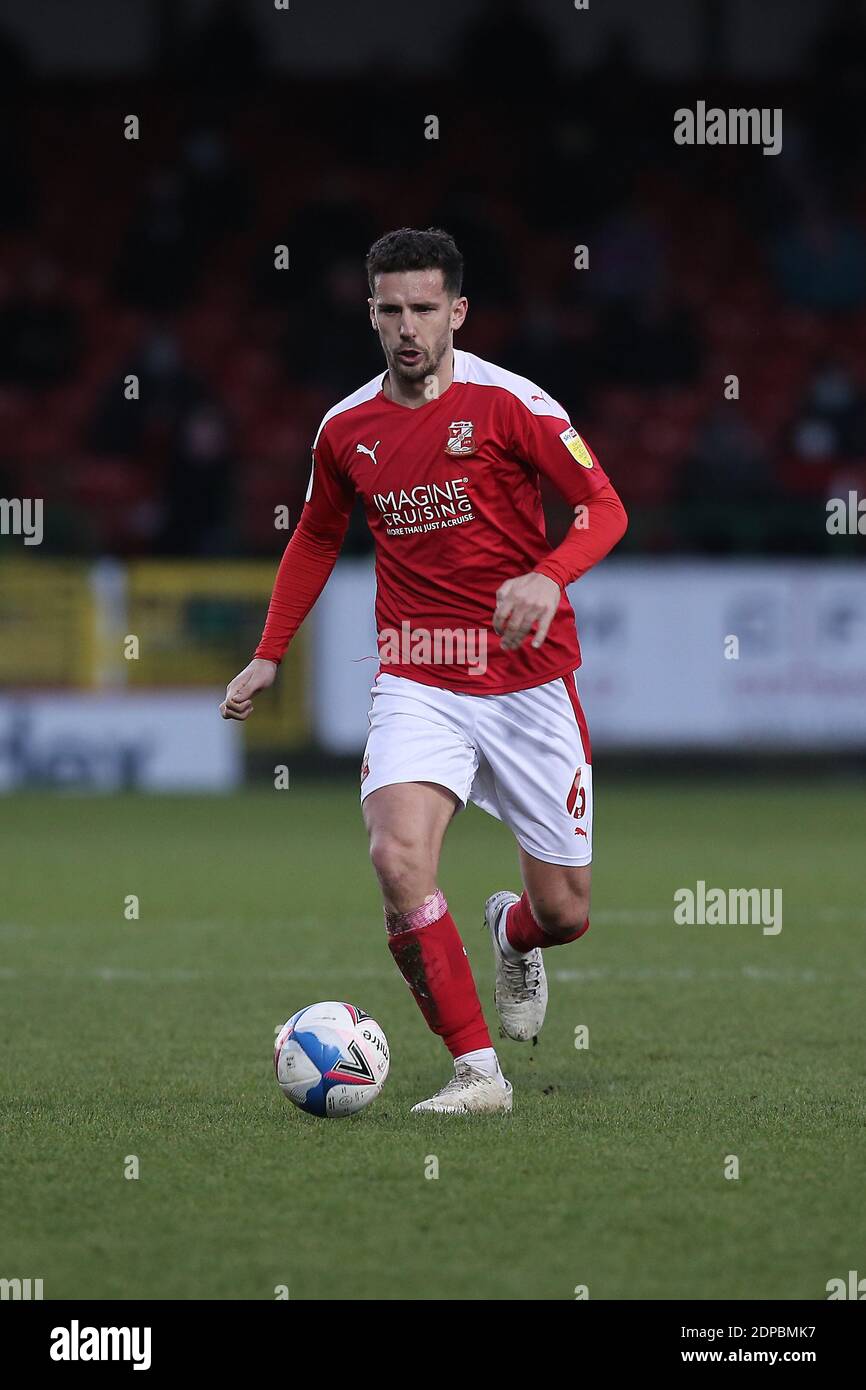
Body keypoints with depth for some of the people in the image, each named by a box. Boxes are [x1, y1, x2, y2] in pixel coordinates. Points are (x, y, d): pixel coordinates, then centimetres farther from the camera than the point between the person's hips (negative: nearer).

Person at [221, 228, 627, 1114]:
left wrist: (550, 576, -28)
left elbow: (604, 506, -9)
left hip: (528, 682, -2)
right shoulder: (346, 428, 5)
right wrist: (269, 656, 20)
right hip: (417, 683, 2)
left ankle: (512, 934, 43)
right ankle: (477, 1071, -17)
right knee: (398, 856, -26)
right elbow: (316, 538, 23)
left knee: (563, 914, 3)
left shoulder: (505, 401, -7)